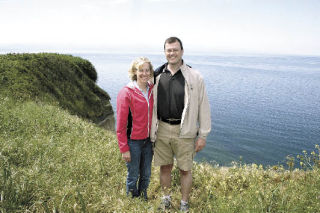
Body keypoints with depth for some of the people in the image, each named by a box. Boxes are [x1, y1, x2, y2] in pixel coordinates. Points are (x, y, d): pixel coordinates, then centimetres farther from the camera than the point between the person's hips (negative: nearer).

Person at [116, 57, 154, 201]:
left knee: (146, 175, 19)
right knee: (133, 176, 11)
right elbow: (121, 124, -12)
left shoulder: (152, 90, 0)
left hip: (148, 140, 5)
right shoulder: (126, 93, -15)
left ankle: (144, 198, 42)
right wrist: (124, 149, -11)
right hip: (133, 142, -5)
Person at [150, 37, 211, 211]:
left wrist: (203, 135, -6)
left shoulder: (194, 77, -7)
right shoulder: (157, 76, 3)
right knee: (165, 167, 15)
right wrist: (151, 130, 10)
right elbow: (151, 104, 12)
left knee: (185, 170, 9)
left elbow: (203, 107, -5)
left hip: (184, 132, -3)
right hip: (162, 130, 3)